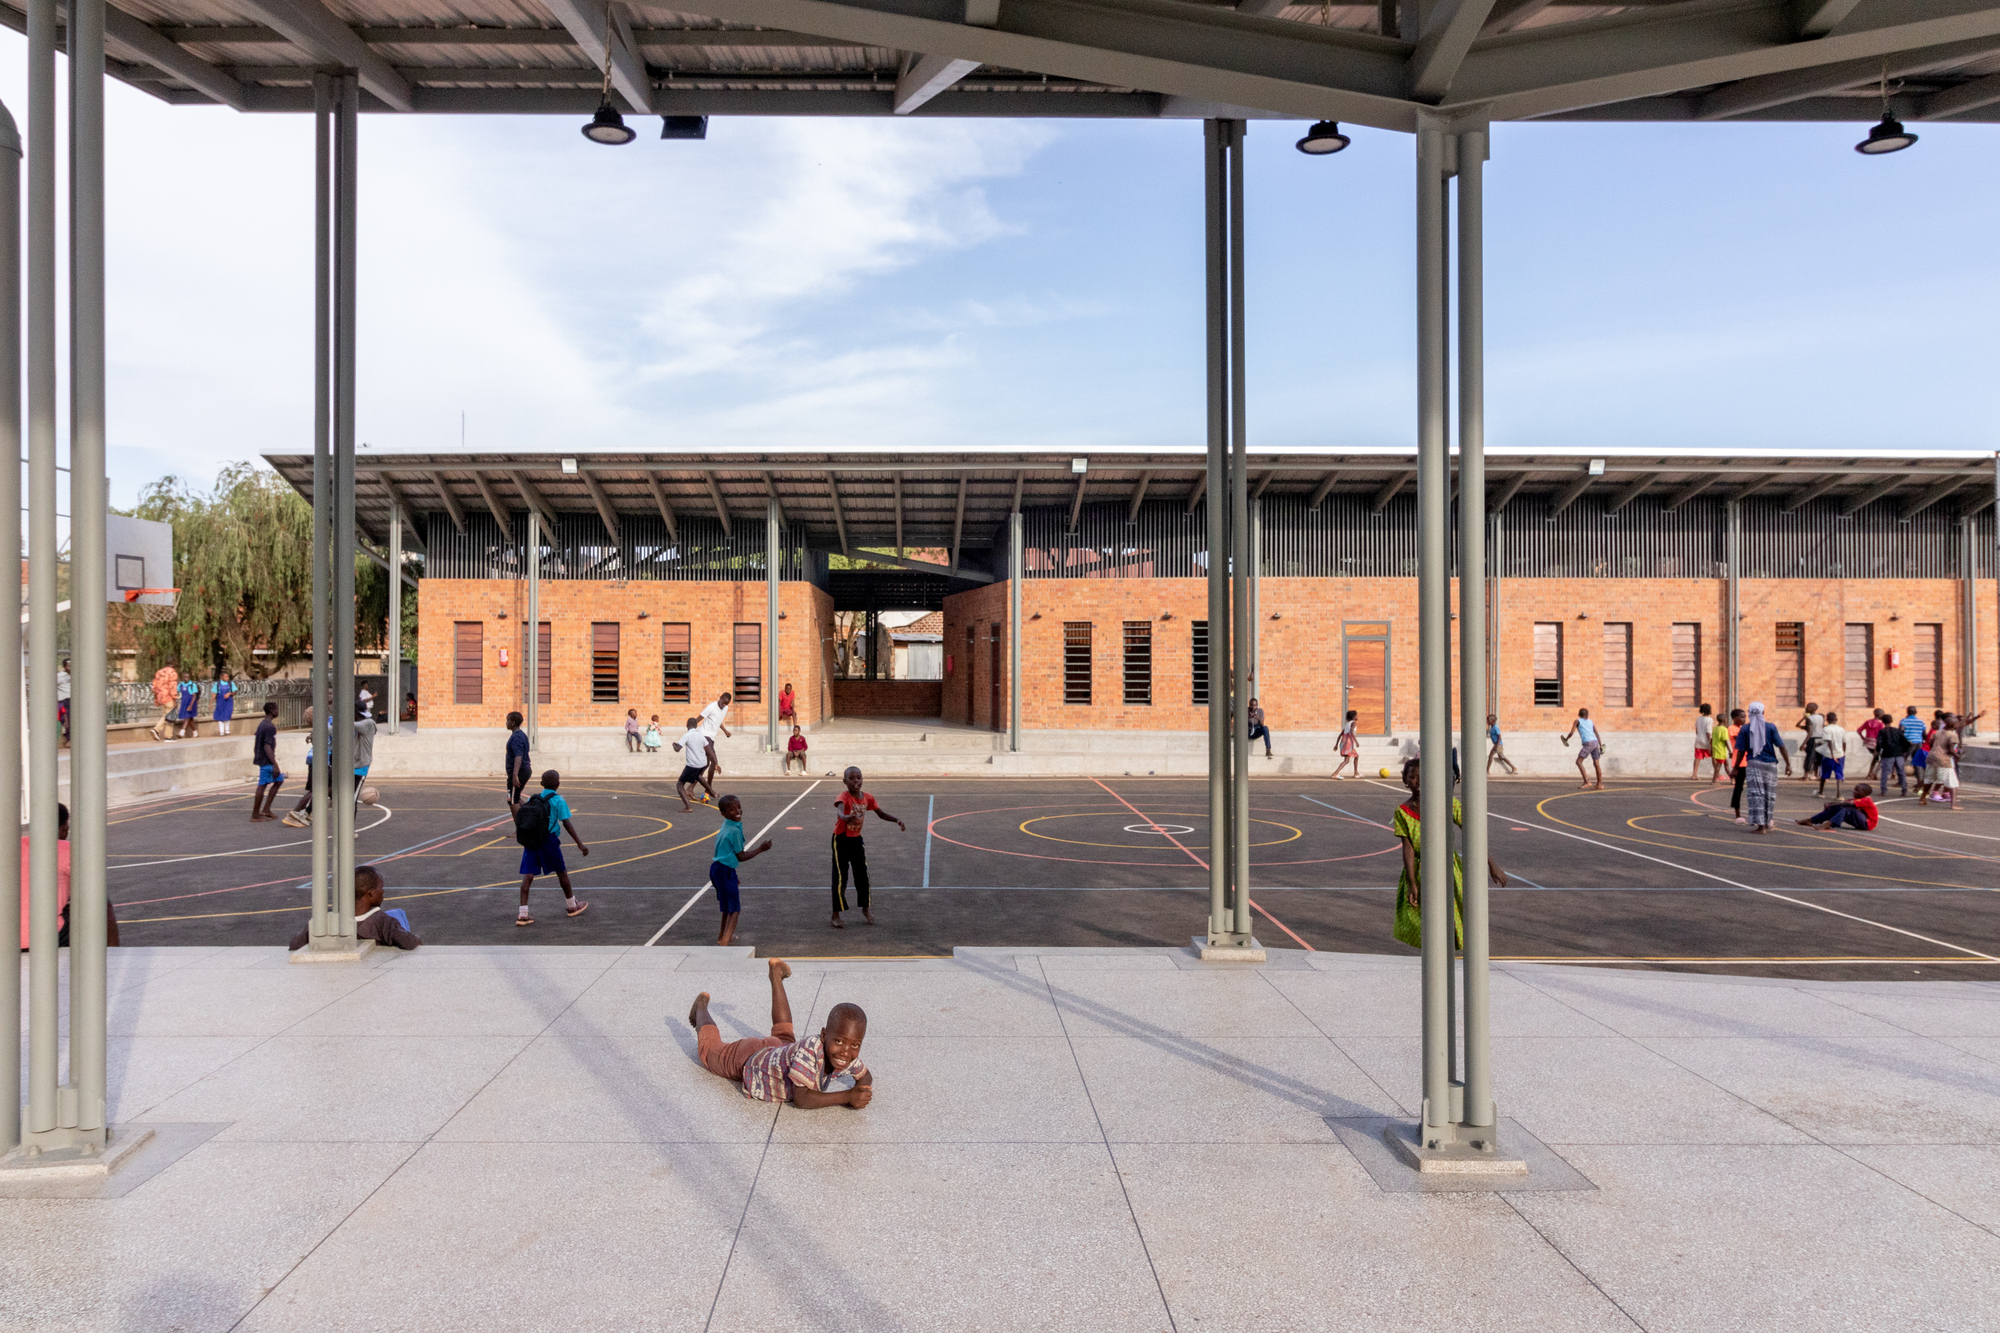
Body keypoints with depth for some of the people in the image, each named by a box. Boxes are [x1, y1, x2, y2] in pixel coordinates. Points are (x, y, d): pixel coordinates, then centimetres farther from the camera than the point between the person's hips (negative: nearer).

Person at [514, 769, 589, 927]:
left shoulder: (532, 798, 11)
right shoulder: (558, 800, -6)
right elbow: (567, 823, -11)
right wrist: (580, 844, -11)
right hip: (548, 840, -4)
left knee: (528, 875, 1)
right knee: (561, 872, 12)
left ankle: (523, 914, -6)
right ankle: (572, 906, 27)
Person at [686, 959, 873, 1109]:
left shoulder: (850, 1057, -28)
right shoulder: (811, 1049, -46)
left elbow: (866, 1077, -10)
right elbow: (800, 1099, -45)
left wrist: (860, 1089, -34)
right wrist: (846, 1096, -51)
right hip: (749, 1060, -5)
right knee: (710, 1049, 24)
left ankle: (776, 972, 52)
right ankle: (702, 1005, 48)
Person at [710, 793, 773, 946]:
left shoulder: (726, 827, 11)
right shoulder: (734, 831, -19)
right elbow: (741, 857, -13)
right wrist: (760, 849, -7)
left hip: (717, 868, 10)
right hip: (725, 870, -10)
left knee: (728, 906, 27)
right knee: (734, 909, -8)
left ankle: (723, 936, 43)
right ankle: (723, 943, -17)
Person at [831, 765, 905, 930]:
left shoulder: (867, 798, -3)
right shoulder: (843, 797, -22)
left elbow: (881, 813, 8)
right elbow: (840, 810, -44)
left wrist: (897, 820, -7)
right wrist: (845, 817, -67)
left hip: (856, 840, 5)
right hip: (841, 840, -5)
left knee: (862, 876, 9)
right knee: (840, 878, -3)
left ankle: (865, 909, 29)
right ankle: (835, 917, 6)